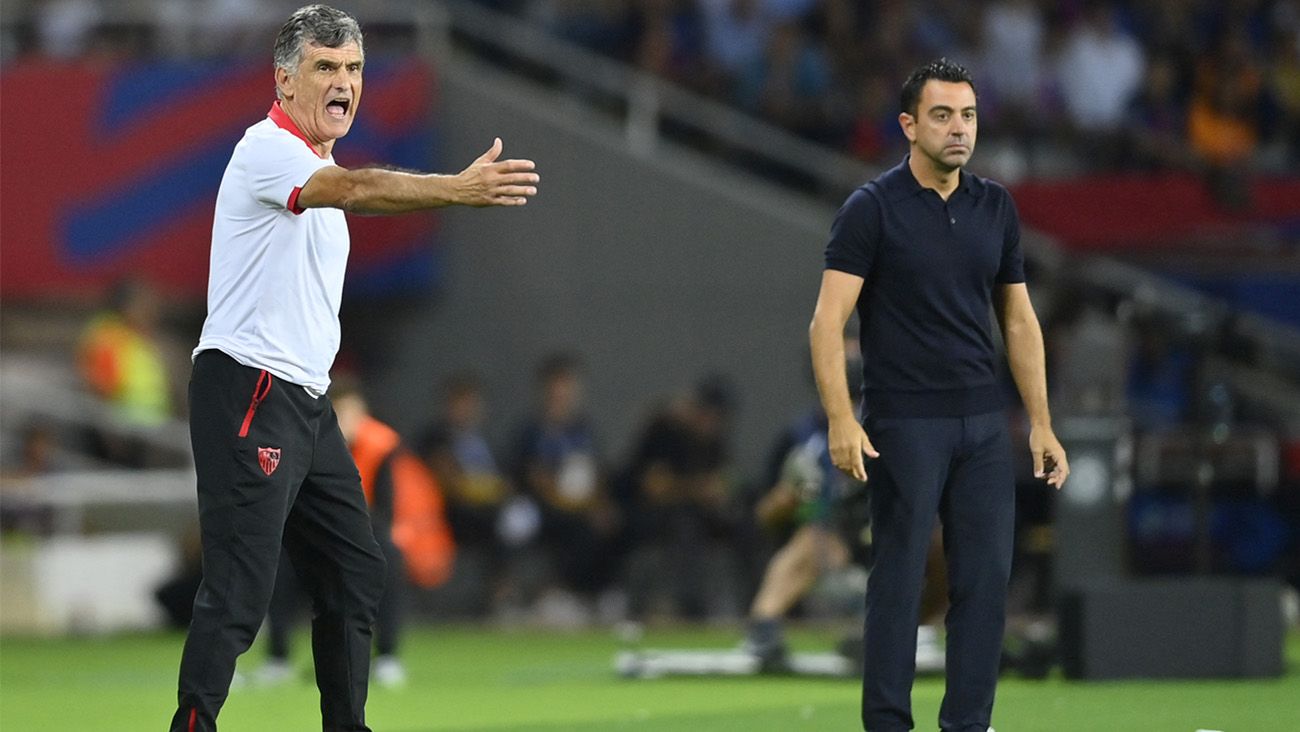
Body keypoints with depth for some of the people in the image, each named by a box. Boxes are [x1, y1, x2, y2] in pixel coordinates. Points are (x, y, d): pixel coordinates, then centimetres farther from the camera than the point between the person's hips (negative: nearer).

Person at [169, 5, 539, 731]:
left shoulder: (319, 166, 18)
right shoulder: (267, 148, -13)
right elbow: (352, 190, -32)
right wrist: (460, 189, -46)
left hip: (305, 399, 10)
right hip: (248, 395, -10)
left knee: (356, 575, 12)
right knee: (239, 593, -13)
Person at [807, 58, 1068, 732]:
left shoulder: (996, 208, 8)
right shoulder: (872, 209, -9)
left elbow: (1019, 322, 14)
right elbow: (828, 321, -14)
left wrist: (1040, 423, 9)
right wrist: (840, 420, -24)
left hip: (982, 423, 5)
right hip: (904, 424, -5)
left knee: (986, 578, 3)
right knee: (899, 579, -1)